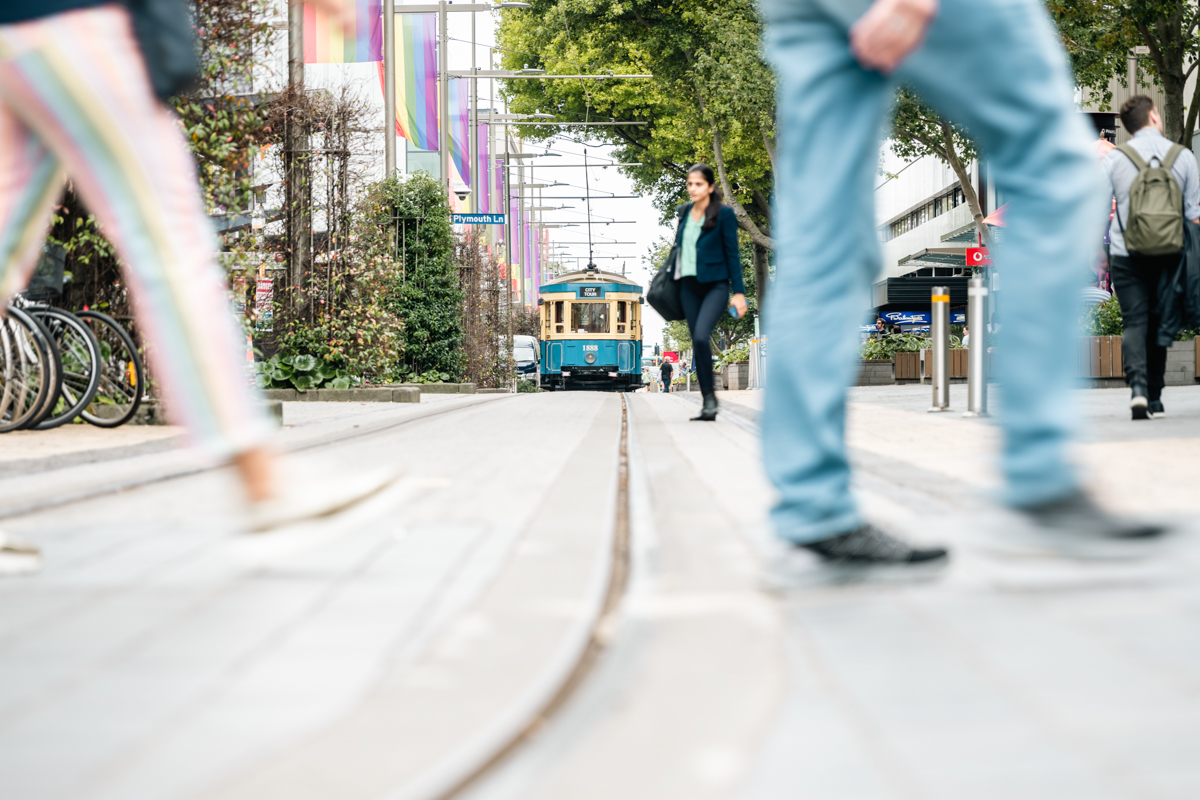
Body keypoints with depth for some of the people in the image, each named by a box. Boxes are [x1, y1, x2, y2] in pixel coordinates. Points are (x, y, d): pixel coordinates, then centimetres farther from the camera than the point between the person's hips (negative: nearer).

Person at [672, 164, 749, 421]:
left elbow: (732, 253, -6)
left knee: (701, 336, -22)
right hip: (689, 285, 6)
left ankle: (711, 396, -9)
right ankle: (707, 402, 10)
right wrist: (672, 277, 20)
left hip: (715, 284, -6)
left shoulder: (724, 214, -7)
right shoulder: (685, 211, 9)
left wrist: (739, 292, -8)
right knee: (697, 342, 4)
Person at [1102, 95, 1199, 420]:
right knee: (1157, 323, 11)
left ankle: (1137, 385, -25)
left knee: (1135, 322, -3)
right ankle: (1155, 398, 15)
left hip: (1127, 256, -1)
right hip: (1168, 255, 1)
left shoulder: (1114, 158, 0)